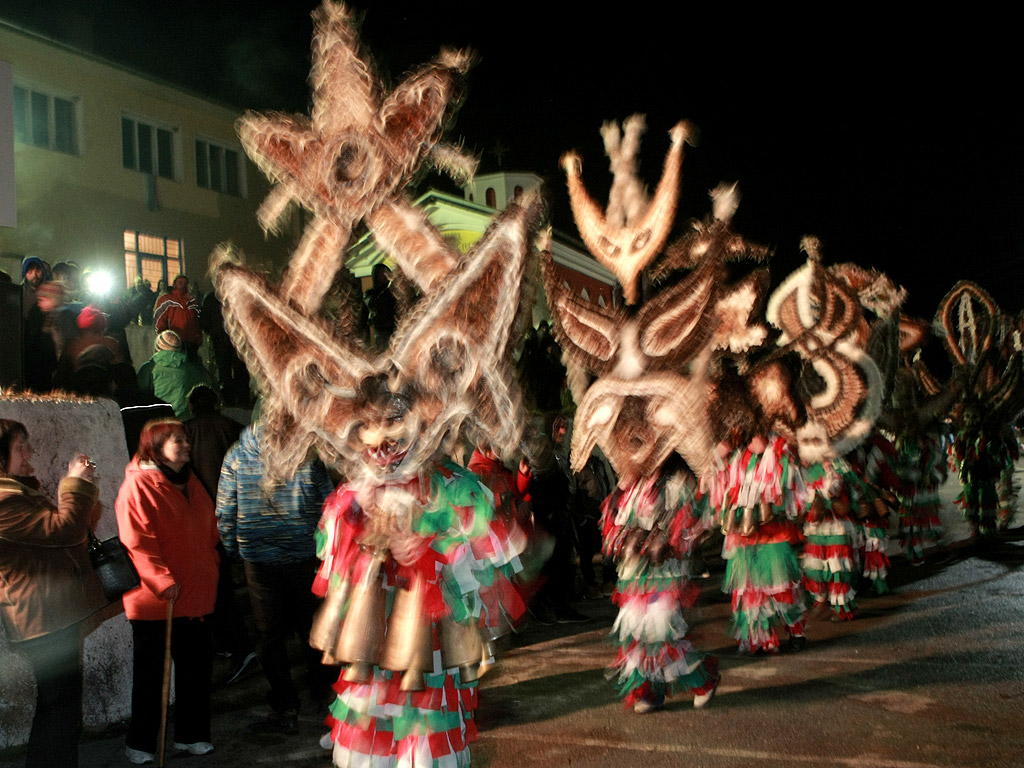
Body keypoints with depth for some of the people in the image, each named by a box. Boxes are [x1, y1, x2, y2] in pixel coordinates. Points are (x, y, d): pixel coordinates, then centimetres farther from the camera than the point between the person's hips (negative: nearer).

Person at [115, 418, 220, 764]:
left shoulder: (190, 482, 13)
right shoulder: (138, 485, -13)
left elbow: (209, 531, 21)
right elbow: (137, 541, -19)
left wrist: (209, 572, 15)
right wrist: (163, 581, -22)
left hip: (196, 596, 7)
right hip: (155, 601, -7)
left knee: (196, 667, 13)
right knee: (150, 673, 6)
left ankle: (191, 734, 27)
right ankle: (140, 742, 20)